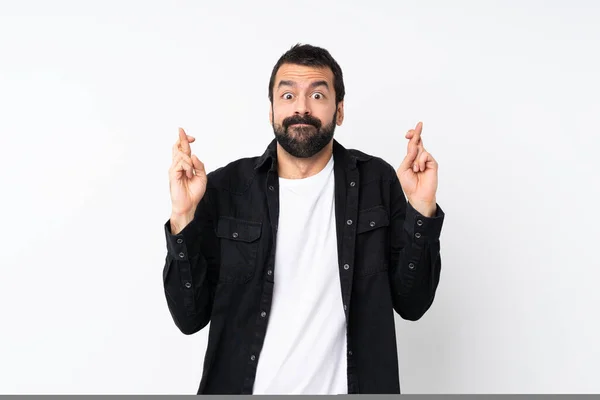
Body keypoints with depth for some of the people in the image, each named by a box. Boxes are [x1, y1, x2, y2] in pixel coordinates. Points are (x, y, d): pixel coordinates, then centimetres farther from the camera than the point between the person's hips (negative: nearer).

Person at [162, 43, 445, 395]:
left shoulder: (377, 182, -6)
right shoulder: (224, 188, -8)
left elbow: (412, 303, -6)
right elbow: (190, 316, -9)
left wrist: (421, 208, -18)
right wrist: (184, 216, -21)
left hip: (344, 386, 1)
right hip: (245, 386, 0)